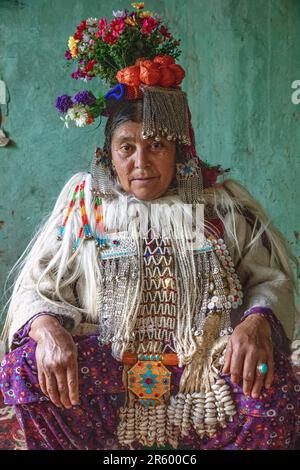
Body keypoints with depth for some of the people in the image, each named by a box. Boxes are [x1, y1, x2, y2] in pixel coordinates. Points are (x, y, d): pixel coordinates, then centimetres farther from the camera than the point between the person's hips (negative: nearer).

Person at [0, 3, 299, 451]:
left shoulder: (220, 202, 7)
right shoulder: (84, 201, 6)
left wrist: (258, 322, -17)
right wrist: (48, 330, -20)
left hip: (206, 375, 0)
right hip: (105, 375, 0)